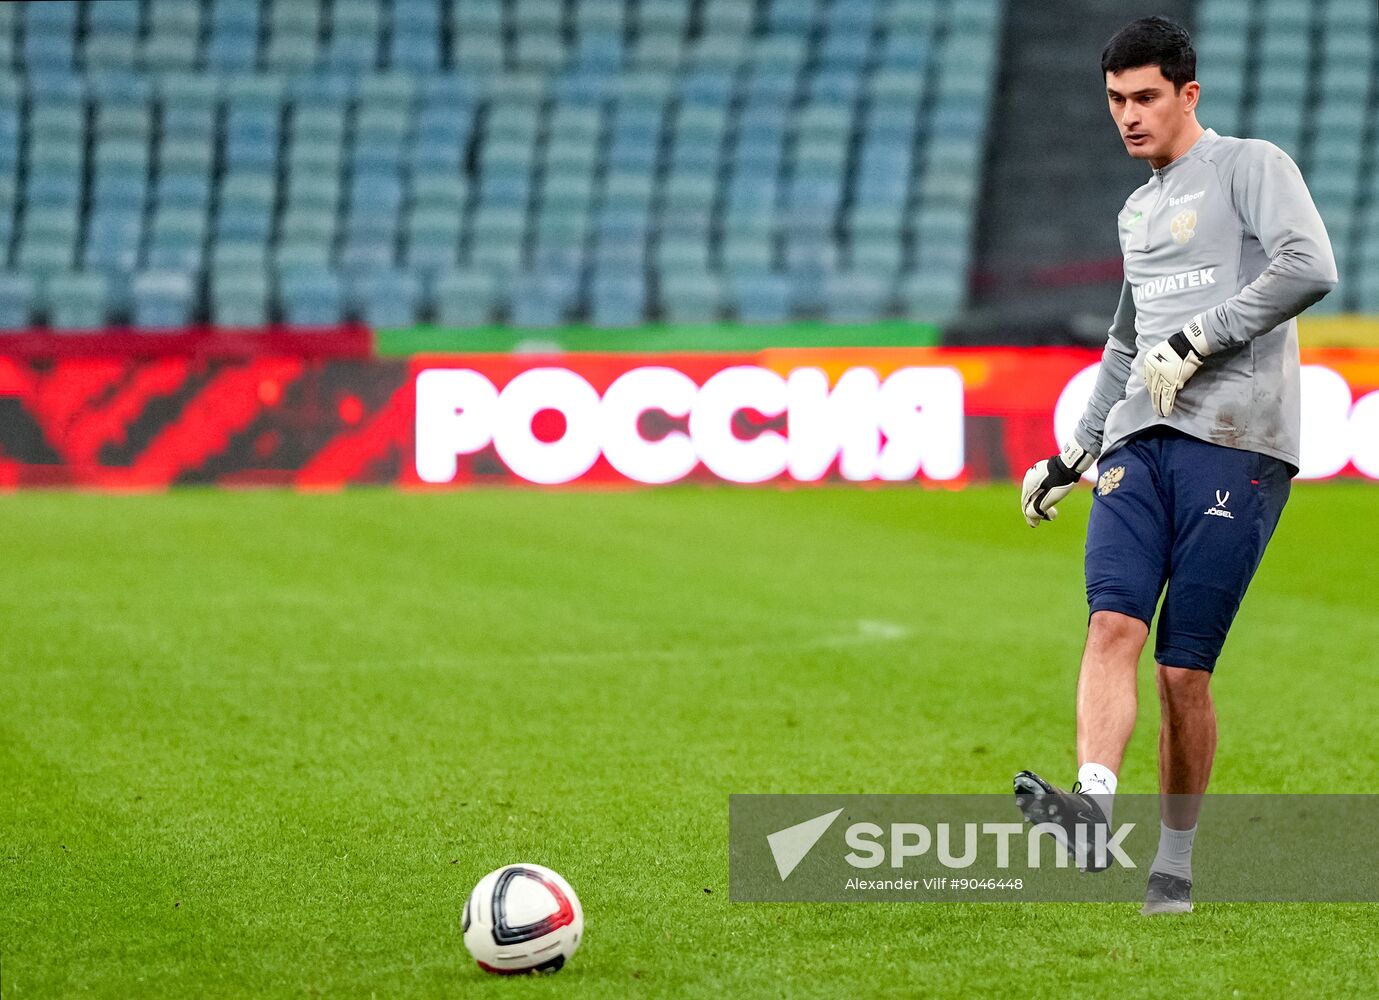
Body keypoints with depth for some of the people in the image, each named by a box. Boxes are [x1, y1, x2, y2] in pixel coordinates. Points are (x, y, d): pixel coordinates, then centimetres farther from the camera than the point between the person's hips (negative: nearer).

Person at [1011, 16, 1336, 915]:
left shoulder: (1252, 166, 3)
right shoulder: (1137, 211, 26)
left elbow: (1311, 268, -14)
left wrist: (1197, 340, -15)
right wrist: (1074, 453, 31)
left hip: (1236, 445, -6)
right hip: (1138, 442, 6)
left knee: (1185, 668, -7)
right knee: (1113, 624, -17)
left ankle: (1176, 864, 6)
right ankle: (1094, 808, -34)